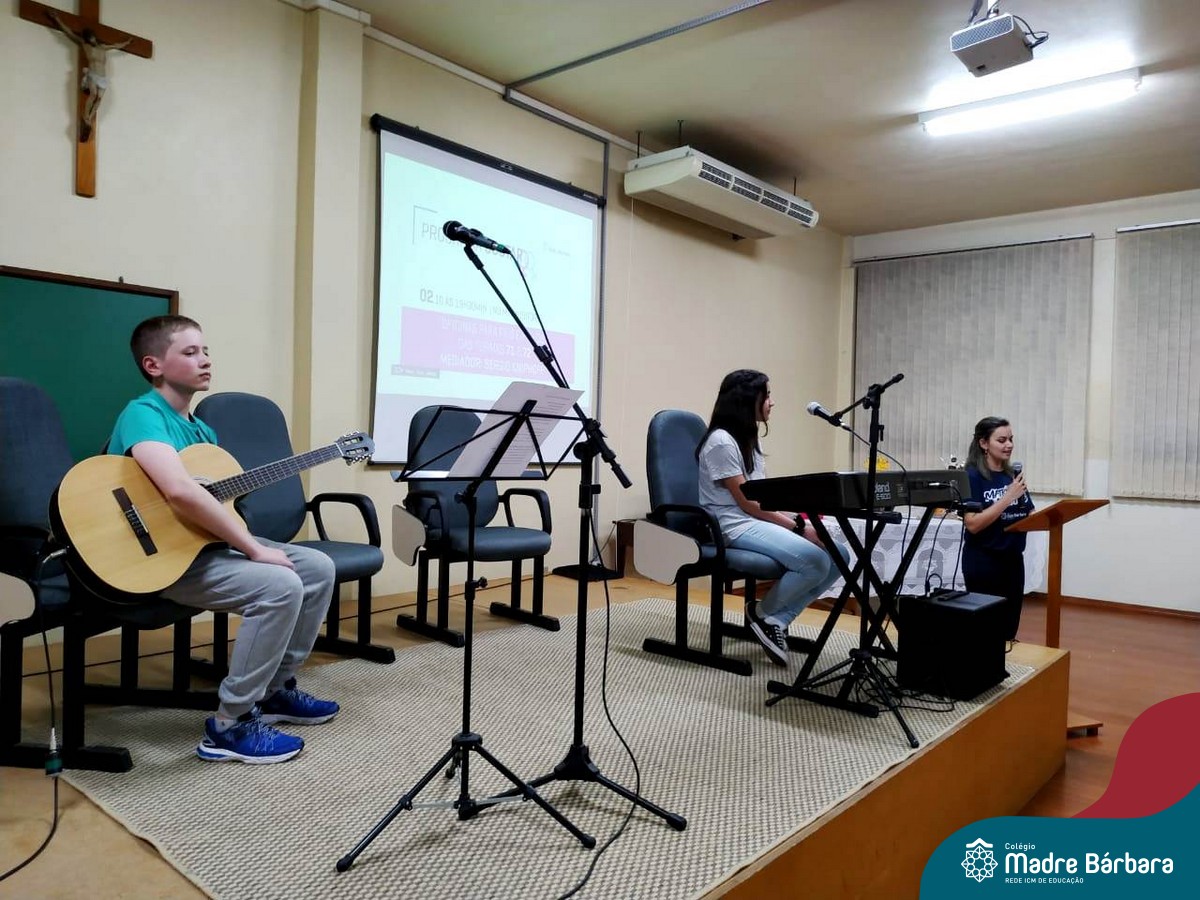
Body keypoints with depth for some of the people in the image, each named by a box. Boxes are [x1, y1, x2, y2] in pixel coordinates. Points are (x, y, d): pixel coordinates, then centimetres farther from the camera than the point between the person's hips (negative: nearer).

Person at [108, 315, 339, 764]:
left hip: (204, 542, 9)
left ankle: (275, 689, 16)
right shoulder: (143, 414, -16)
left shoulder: (200, 428, 13)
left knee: (318, 567, 3)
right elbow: (180, 491, -33)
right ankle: (231, 725, -12)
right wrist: (255, 548, -28)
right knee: (280, 585, -27)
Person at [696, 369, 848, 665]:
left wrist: (799, 520, -5)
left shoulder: (749, 439, 16)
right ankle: (763, 613, -3)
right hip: (735, 526, -9)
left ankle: (778, 619, -1)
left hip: (759, 519, 9)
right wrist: (799, 528, -17)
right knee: (815, 561, -27)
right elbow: (748, 503, -16)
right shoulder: (721, 441, -13)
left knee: (839, 555, -7)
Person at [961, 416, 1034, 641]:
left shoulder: (1014, 475, 8)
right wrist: (1008, 497, -22)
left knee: (1009, 631, 13)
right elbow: (973, 524, -19)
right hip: (983, 563, -6)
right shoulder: (972, 477, -11)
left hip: (1013, 561, 6)